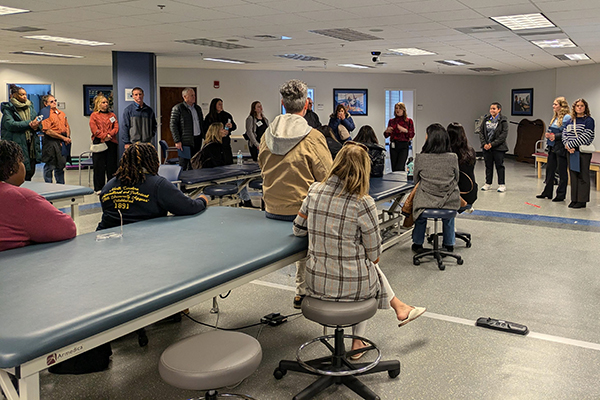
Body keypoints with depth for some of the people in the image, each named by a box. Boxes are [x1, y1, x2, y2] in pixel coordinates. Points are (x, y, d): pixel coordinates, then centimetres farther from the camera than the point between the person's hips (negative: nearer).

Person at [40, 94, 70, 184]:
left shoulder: (61, 113, 15)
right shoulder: (46, 114, -10)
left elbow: (67, 126, 22)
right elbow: (48, 131, -17)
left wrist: (68, 137, 2)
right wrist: (63, 138, -14)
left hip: (62, 143, 7)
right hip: (51, 142, -7)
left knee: (60, 165, 16)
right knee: (50, 166, -1)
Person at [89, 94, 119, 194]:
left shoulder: (112, 115, 15)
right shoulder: (94, 115, 4)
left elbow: (116, 128, 5)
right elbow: (94, 129, -6)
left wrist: (109, 135, -12)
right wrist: (103, 136, -16)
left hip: (111, 143, 3)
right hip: (99, 143, -3)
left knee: (112, 166, 5)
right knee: (99, 166, 0)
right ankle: (99, 188, 7)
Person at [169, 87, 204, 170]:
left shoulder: (198, 108, 15)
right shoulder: (177, 108, -6)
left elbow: (202, 123, 22)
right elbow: (173, 125, -9)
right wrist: (177, 141, -15)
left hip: (197, 140, 6)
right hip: (185, 141, -6)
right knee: (183, 167, -3)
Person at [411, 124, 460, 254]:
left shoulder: (420, 158, -15)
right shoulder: (453, 158, -12)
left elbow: (416, 181, 1)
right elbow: (456, 179, 5)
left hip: (426, 201, -1)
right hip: (450, 202, 1)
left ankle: (418, 244, 40)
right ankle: (449, 244, 47)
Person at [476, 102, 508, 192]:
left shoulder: (503, 120, -6)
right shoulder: (485, 119, 7)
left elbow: (504, 134, -12)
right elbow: (481, 132, 6)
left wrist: (492, 144, -17)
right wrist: (484, 144, -7)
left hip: (498, 147, -4)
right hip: (486, 147, 4)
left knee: (499, 166, 1)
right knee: (488, 166, 11)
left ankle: (502, 185, 8)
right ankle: (488, 184, 21)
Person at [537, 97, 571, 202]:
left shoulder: (567, 118, -11)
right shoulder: (554, 117, 15)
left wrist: (555, 136, -18)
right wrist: (548, 135, 2)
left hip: (561, 148, -8)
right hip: (552, 147, 9)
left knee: (562, 172, 0)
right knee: (549, 169, 12)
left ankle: (561, 195, 8)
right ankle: (547, 192, 22)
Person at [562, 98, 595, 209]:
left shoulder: (589, 120, -5)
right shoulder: (570, 121, 14)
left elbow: (585, 136, -14)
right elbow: (565, 134, 8)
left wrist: (571, 145, -15)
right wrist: (568, 146, -10)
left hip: (584, 152, -5)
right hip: (572, 152, 6)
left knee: (583, 176, -1)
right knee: (573, 175, 9)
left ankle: (582, 201, 4)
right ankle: (574, 199, 16)